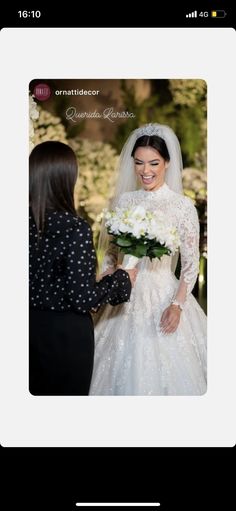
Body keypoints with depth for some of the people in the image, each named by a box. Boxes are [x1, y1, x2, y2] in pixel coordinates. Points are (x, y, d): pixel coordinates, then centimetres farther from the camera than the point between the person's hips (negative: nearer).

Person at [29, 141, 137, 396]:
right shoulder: (75, 228, -21)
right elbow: (83, 298, -21)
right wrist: (121, 280, -5)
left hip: (32, 327, 5)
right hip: (65, 335, -5)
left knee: (36, 391, 21)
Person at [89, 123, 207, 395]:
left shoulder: (183, 206, -7)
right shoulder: (124, 200, 4)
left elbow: (191, 262, -6)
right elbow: (111, 252, 10)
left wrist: (177, 304, -15)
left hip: (163, 296, -3)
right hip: (126, 298, 3)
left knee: (162, 369, 3)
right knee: (124, 368, 10)